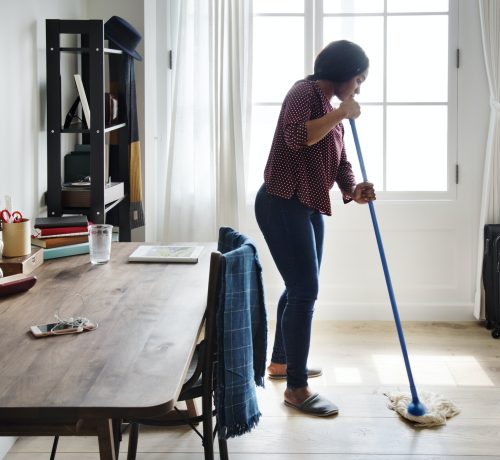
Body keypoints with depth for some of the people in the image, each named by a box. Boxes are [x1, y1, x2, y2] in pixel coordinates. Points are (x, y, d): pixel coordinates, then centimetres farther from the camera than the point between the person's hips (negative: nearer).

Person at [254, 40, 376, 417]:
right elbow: (296, 137, -31)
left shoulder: (332, 109, 15)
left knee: (301, 288, 19)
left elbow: (339, 161, 13)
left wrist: (353, 190, -6)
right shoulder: (304, 92, -13)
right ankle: (296, 388, -5)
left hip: (310, 207, 10)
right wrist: (340, 113, -23)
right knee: (305, 291, -11)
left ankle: (281, 361, 37)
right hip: (282, 205, -10)